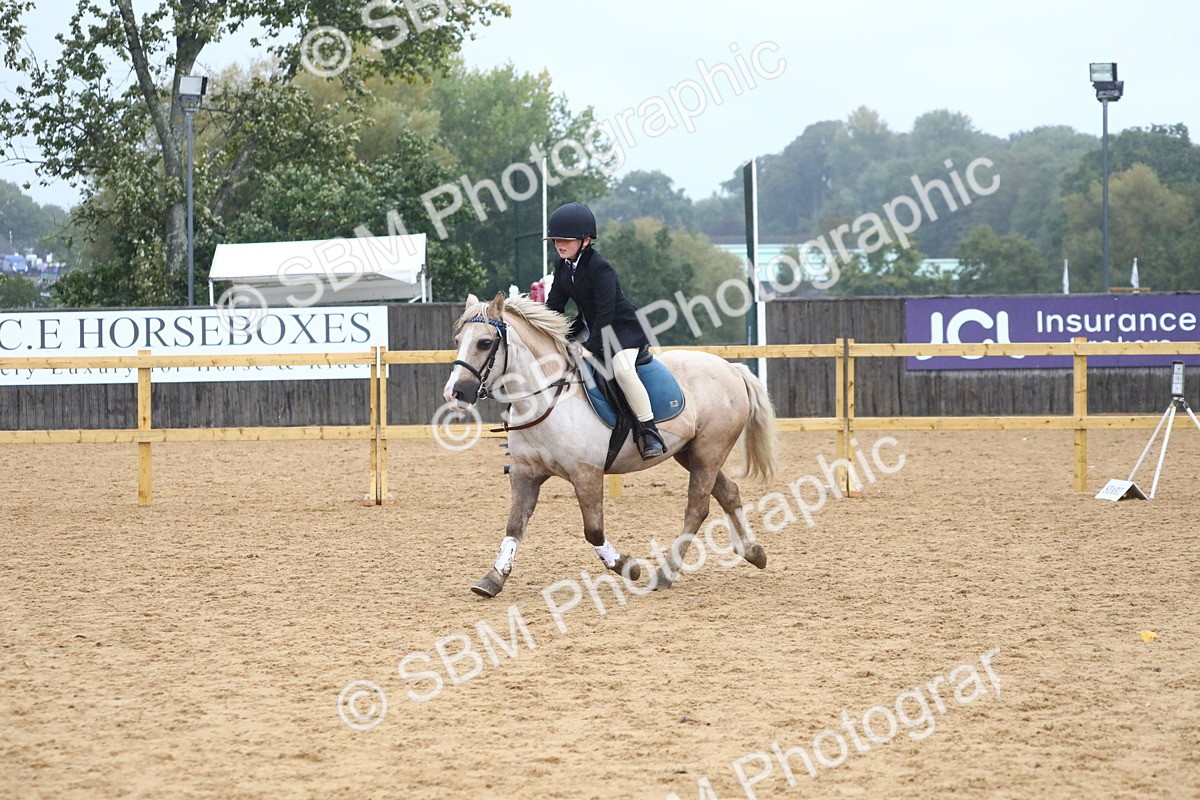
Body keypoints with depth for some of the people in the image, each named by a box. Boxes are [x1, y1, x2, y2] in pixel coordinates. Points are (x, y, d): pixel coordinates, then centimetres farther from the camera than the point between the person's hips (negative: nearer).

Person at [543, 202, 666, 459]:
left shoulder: (600, 268, -23)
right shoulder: (562, 265, 1)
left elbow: (605, 313, -26)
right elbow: (555, 304, 6)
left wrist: (590, 347, -29)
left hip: (622, 328, -9)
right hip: (590, 327, 9)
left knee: (623, 370, -34)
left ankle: (648, 429, -27)